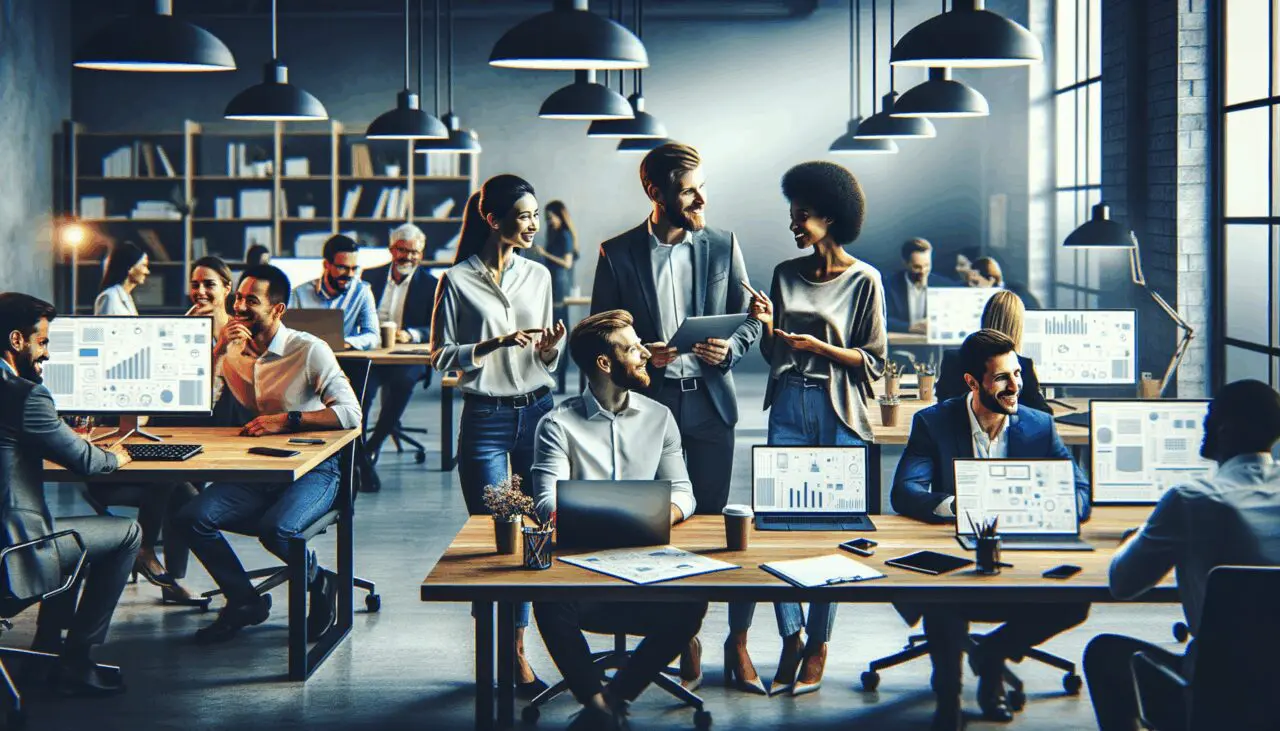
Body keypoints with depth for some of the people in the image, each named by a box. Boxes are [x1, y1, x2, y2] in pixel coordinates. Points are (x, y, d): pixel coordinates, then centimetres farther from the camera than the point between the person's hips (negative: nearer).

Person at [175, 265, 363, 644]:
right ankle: (244, 602, 3)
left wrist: (287, 419, -23)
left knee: (275, 528, -34)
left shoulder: (309, 350, -7)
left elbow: (350, 413, -16)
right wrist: (217, 352, -9)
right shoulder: (234, 352, 9)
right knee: (192, 518, -17)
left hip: (313, 469, -5)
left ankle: (320, 583, 0)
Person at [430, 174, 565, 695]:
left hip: (538, 411, 4)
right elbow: (441, 357, -4)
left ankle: (514, 651, 12)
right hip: (485, 418, -4)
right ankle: (509, 653, 7)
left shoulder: (538, 276, 9)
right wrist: (495, 343, -16)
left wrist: (550, 348, -6)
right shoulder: (457, 280, -4)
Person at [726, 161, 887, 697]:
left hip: (840, 414, -3)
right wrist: (768, 326, -5)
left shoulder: (863, 279, -3)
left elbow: (873, 362, -3)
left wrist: (819, 346, -13)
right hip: (789, 406, 4)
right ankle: (791, 638, 8)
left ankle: (817, 645, 13)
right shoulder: (786, 274, 9)